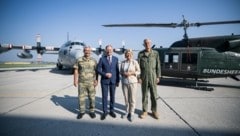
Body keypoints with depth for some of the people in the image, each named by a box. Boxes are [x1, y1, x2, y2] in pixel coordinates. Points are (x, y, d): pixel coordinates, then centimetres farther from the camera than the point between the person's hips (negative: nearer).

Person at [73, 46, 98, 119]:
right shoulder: (79, 60, 0)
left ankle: (92, 111, 23)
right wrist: (75, 81, -5)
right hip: (81, 83, 0)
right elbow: (76, 71, 1)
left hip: (91, 83, 0)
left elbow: (96, 72, 2)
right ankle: (82, 111, 23)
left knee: (92, 97, 8)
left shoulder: (94, 60, 2)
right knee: (81, 97, 7)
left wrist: (96, 81, -6)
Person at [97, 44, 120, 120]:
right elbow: (98, 69, -1)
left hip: (113, 80, 2)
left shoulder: (116, 59, 5)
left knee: (112, 96, 10)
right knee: (104, 96, 3)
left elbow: (117, 70, 6)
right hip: (104, 80, -1)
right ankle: (105, 112, 17)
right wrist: (105, 74, -16)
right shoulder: (102, 59, 0)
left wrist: (118, 81, 4)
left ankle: (111, 110, 25)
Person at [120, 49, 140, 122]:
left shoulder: (135, 62, -6)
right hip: (124, 82, 3)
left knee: (132, 99, 4)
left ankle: (131, 114, 18)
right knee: (126, 98, 11)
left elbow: (138, 72, -2)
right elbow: (120, 72, 11)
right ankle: (127, 112, 28)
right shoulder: (122, 62, 4)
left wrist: (131, 73, -17)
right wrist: (123, 73, -10)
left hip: (133, 82, -3)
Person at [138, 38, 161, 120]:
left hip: (153, 77, 0)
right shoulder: (140, 54, 1)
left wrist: (158, 76, -1)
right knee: (144, 95, 8)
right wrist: (139, 77, -5)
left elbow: (158, 65, 3)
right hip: (144, 77, 0)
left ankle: (154, 111, 22)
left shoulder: (155, 53, 2)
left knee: (154, 95, 6)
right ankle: (144, 111, 20)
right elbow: (138, 66, 1)